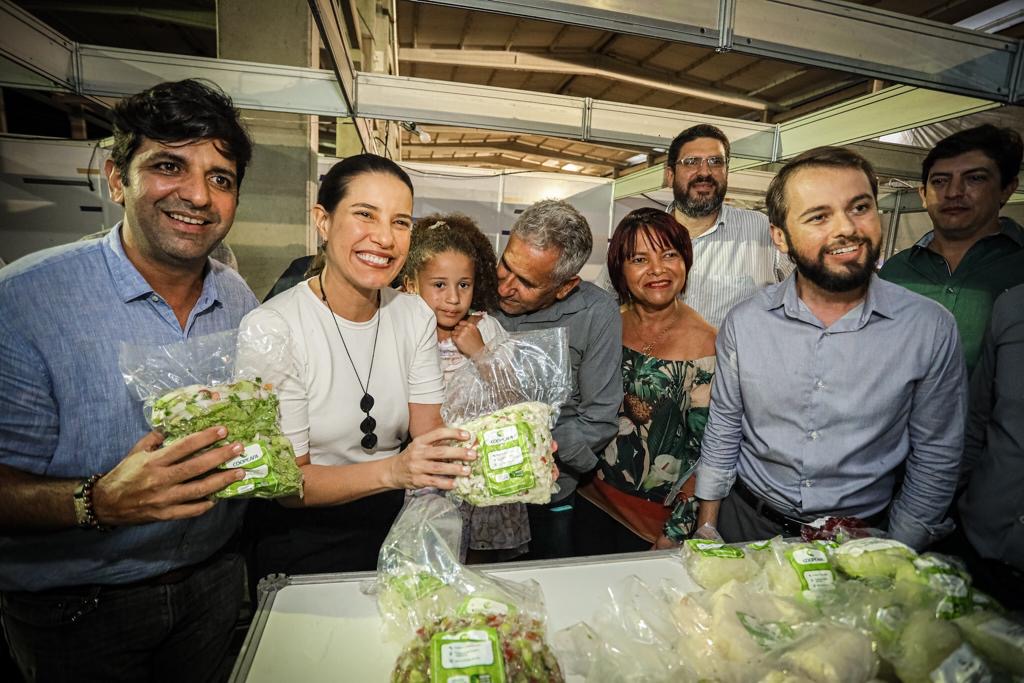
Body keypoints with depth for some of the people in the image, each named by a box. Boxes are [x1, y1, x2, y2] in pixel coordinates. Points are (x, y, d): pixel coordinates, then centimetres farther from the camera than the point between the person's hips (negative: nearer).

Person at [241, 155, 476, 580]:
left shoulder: (416, 316, 0)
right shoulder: (271, 328, -17)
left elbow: (429, 432, -5)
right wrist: (392, 470, -31)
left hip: (395, 521, 4)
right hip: (303, 540, -3)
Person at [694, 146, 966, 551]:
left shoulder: (931, 328, -11)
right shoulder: (744, 323, -9)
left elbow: (935, 459, -2)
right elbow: (722, 434, 1)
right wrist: (706, 532, 2)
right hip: (747, 521, 0)